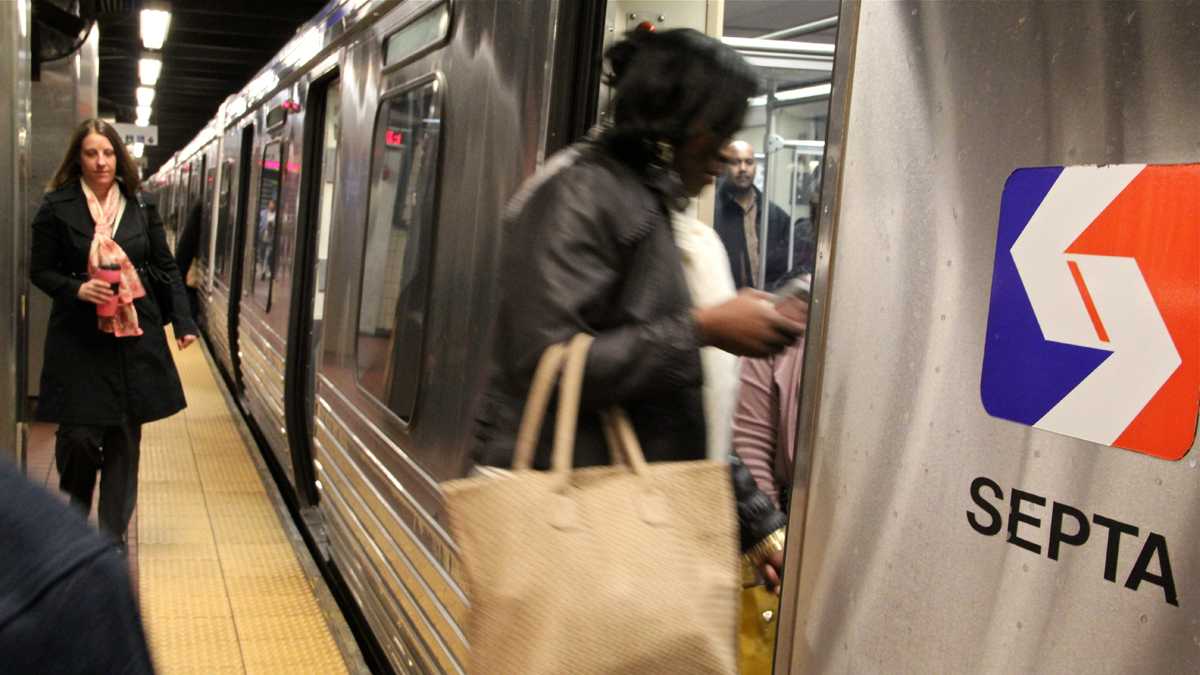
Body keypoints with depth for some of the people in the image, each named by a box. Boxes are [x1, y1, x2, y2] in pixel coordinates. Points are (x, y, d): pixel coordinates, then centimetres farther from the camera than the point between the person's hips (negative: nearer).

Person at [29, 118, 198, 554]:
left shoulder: (140, 208, 5)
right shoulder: (56, 207, -2)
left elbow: (167, 267, 10)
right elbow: (39, 271, 2)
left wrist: (183, 322, 3)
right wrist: (76, 289, -16)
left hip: (134, 337, 2)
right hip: (78, 339, -2)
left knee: (124, 439, 5)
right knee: (79, 435, -6)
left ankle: (113, 537, 17)